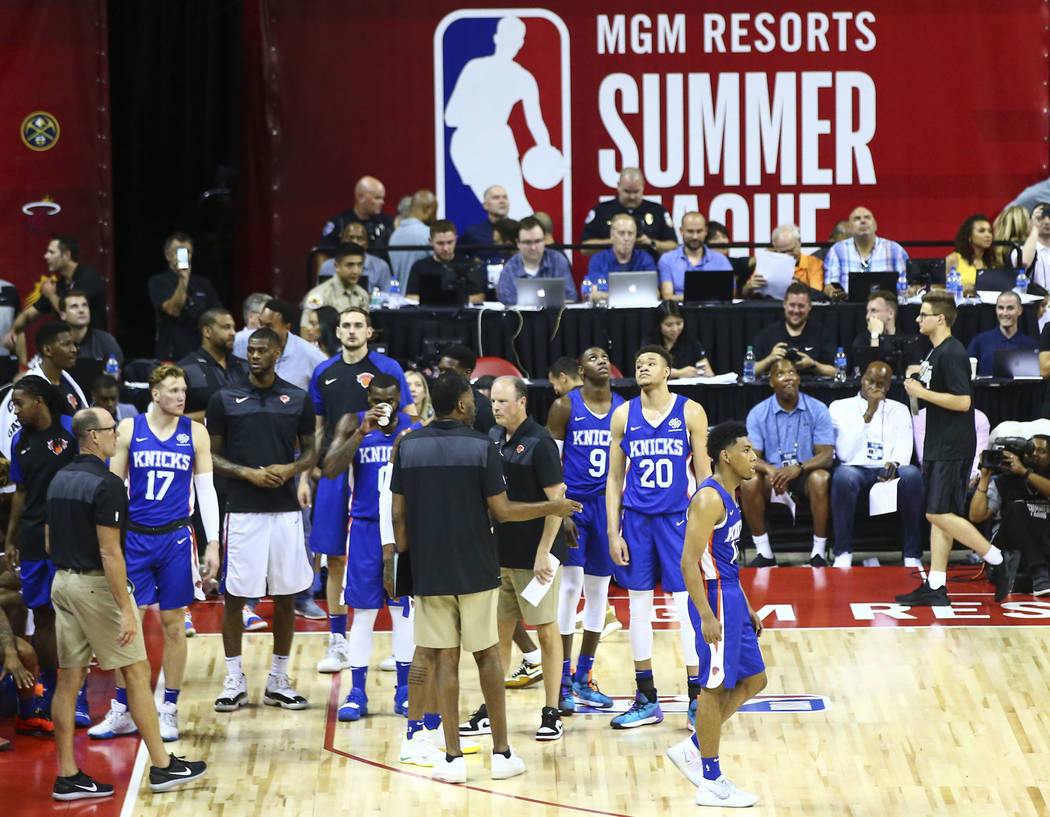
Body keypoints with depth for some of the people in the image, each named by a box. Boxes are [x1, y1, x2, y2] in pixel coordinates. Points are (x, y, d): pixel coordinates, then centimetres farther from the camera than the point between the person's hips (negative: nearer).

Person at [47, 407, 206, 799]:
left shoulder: (59, 480, 9)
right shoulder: (106, 484, -17)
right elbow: (109, 552, -21)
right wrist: (126, 611, -21)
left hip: (63, 583, 8)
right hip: (97, 585, -8)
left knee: (69, 679, 7)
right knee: (137, 672, 2)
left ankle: (67, 776, 8)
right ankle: (162, 766, 7)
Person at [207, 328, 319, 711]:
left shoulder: (298, 399, 6)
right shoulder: (225, 399, 1)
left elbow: (310, 452, 12)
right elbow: (212, 456, 3)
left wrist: (290, 469, -10)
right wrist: (250, 473, -12)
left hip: (286, 509, 2)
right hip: (242, 510, -2)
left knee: (286, 597, 6)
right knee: (234, 596, -1)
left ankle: (278, 681, 16)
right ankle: (234, 682, 9)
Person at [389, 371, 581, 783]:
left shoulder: (407, 447, 0)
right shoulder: (481, 447, -8)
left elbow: (398, 514, 1)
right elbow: (502, 511, -7)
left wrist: (404, 555, 13)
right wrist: (553, 508, 7)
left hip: (429, 572, 2)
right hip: (475, 570, -2)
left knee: (444, 657, 5)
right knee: (486, 655, 9)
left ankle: (453, 757, 1)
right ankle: (501, 752, 12)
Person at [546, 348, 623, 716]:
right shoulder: (565, 406, -3)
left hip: (607, 505, 4)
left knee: (599, 590, 8)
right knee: (570, 585, -9)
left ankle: (584, 677, 17)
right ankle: (563, 680, -5)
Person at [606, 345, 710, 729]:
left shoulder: (690, 412, -1)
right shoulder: (623, 416, 6)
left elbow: (703, 473, 1)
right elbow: (614, 478, 8)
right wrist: (613, 531, 1)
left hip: (677, 518, -3)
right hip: (635, 520, 3)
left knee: (687, 607, -4)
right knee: (638, 607, 7)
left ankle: (697, 699, 3)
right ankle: (646, 701, 16)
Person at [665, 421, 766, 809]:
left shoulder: (729, 495, 13)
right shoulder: (709, 498, -17)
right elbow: (689, 562, -22)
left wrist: (746, 609, 22)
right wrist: (707, 616, -26)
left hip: (731, 598, 10)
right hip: (715, 600, -10)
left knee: (753, 681, 14)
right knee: (715, 687, -3)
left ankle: (691, 749, 21)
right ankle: (711, 784, 5)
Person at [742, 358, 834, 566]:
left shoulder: (817, 410, -2)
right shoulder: (758, 414, 0)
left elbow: (826, 455, -9)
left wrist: (799, 468, -29)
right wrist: (770, 470, -30)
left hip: (806, 473, -1)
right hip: (773, 473, 1)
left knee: (820, 478, -35)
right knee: (749, 482, -30)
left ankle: (818, 553, -25)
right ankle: (764, 553, -19)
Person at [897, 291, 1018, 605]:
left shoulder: (952, 353, -17)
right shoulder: (935, 353, 14)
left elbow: (962, 401, -23)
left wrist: (922, 392, -18)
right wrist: (920, 383, 12)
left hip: (953, 449, -10)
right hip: (938, 448, 10)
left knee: (939, 514, -11)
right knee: (938, 515, 8)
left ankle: (1000, 559, -1)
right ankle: (935, 587, 10)